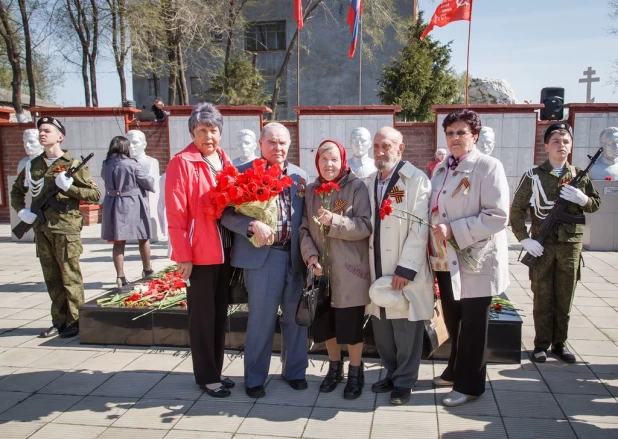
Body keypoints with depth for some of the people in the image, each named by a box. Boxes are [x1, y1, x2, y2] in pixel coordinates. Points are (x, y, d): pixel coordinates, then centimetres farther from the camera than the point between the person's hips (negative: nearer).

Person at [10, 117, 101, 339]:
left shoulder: (72, 164, -3)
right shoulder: (33, 164, 12)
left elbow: (95, 195, -6)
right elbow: (17, 191, 25)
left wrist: (69, 187, -17)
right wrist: (21, 210, 8)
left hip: (65, 229, -5)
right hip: (41, 229, 6)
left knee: (70, 277, -1)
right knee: (52, 278, 12)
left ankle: (75, 321, 9)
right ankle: (59, 321, 22)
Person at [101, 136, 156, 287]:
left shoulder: (105, 165, 1)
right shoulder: (131, 164, -13)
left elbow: (106, 179, 13)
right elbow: (148, 183, -6)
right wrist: (152, 181, 15)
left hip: (113, 205, 4)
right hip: (133, 205, -4)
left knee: (119, 242, 7)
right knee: (143, 238, 14)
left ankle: (120, 276, 4)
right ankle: (147, 270, 28)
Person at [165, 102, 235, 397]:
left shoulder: (225, 162, 11)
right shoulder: (182, 163, -9)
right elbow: (176, 214, -13)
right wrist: (182, 255, -15)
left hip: (225, 251, 6)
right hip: (199, 253, -6)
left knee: (220, 314, 15)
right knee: (202, 316, 5)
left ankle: (215, 370, 29)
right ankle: (206, 376, 19)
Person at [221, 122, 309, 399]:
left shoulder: (299, 176, 10)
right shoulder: (244, 174, -2)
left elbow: (305, 217, 10)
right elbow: (227, 213, -7)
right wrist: (253, 225, -23)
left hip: (294, 255, 4)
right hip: (261, 255, -4)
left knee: (296, 317, 13)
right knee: (261, 320, 3)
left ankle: (294, 371, 32)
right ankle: (254, 378, 21)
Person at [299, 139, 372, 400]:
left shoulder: (356, 187, -5)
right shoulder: (311, 191, 8)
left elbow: (365, 226, -12)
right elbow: (304, 228, 6)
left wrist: (334, 221, -24)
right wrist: (310, 255, -10)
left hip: (349, 271, -4)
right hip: (322, 270, 4)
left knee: (351, 324, 4)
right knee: (324, 322, 13)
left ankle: (355, 372, 25)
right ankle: (335, 367, 35)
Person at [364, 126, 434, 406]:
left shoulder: (416, 179, -8)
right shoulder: (369, 182, 12)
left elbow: (419, 229, -14)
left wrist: (405, 268, -18)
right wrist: (366, 265, 7)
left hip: (404, 271, -6)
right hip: (376, 270, 6)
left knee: (405, 331, 4)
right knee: (382, 329, 14)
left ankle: (404, 382, 21)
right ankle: (391, 373, 32)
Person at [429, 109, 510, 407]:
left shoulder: (488, 167, -11)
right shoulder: (441, 169, 11)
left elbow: (498, 216, -18)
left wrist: (454, 230, -22)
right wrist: (435, 252, 9)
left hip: (475, 260, -6)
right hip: (446, 259, 7)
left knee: (472, 325, 6)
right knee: (452, 321, 18)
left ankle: (469, 384, 21)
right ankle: (455, 371, 37)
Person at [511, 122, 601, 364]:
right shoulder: (534, 175, -2)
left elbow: (595, 204, 14)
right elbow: (517, 210, -2)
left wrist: (582, 198, -8)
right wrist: (524, 238, -11)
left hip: (571, 244, 3)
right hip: (542, 244, -3)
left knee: (565, 297, 10)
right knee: (542, 296, 5)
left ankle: (559, 342, 23)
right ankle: (541, 344, 16)